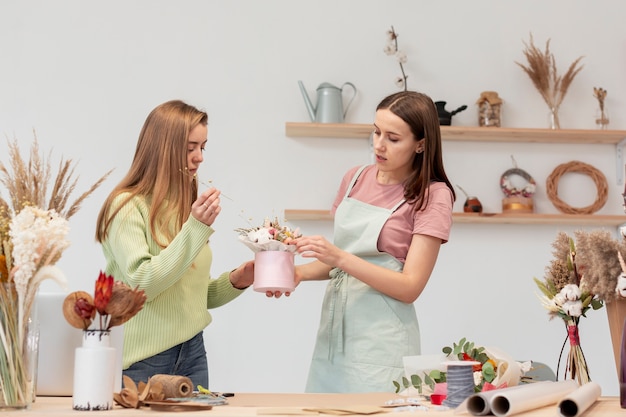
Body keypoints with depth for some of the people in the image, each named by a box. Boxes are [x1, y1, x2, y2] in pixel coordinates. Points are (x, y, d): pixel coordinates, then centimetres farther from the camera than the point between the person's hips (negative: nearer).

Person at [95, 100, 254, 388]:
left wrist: (235, 281, -3)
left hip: (192, 353, 6)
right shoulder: (127, 206, -9)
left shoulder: (189, 207, 9)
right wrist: (195, 227, -22)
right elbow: (143, 284, -19)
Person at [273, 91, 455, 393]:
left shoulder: (432, 195, -9)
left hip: (381, 341, -5)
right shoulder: (355, 179, 7)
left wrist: (339, 257, -22)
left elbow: (410, 287, -13)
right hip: (333, 327, 5)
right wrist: (301, 272, -4)